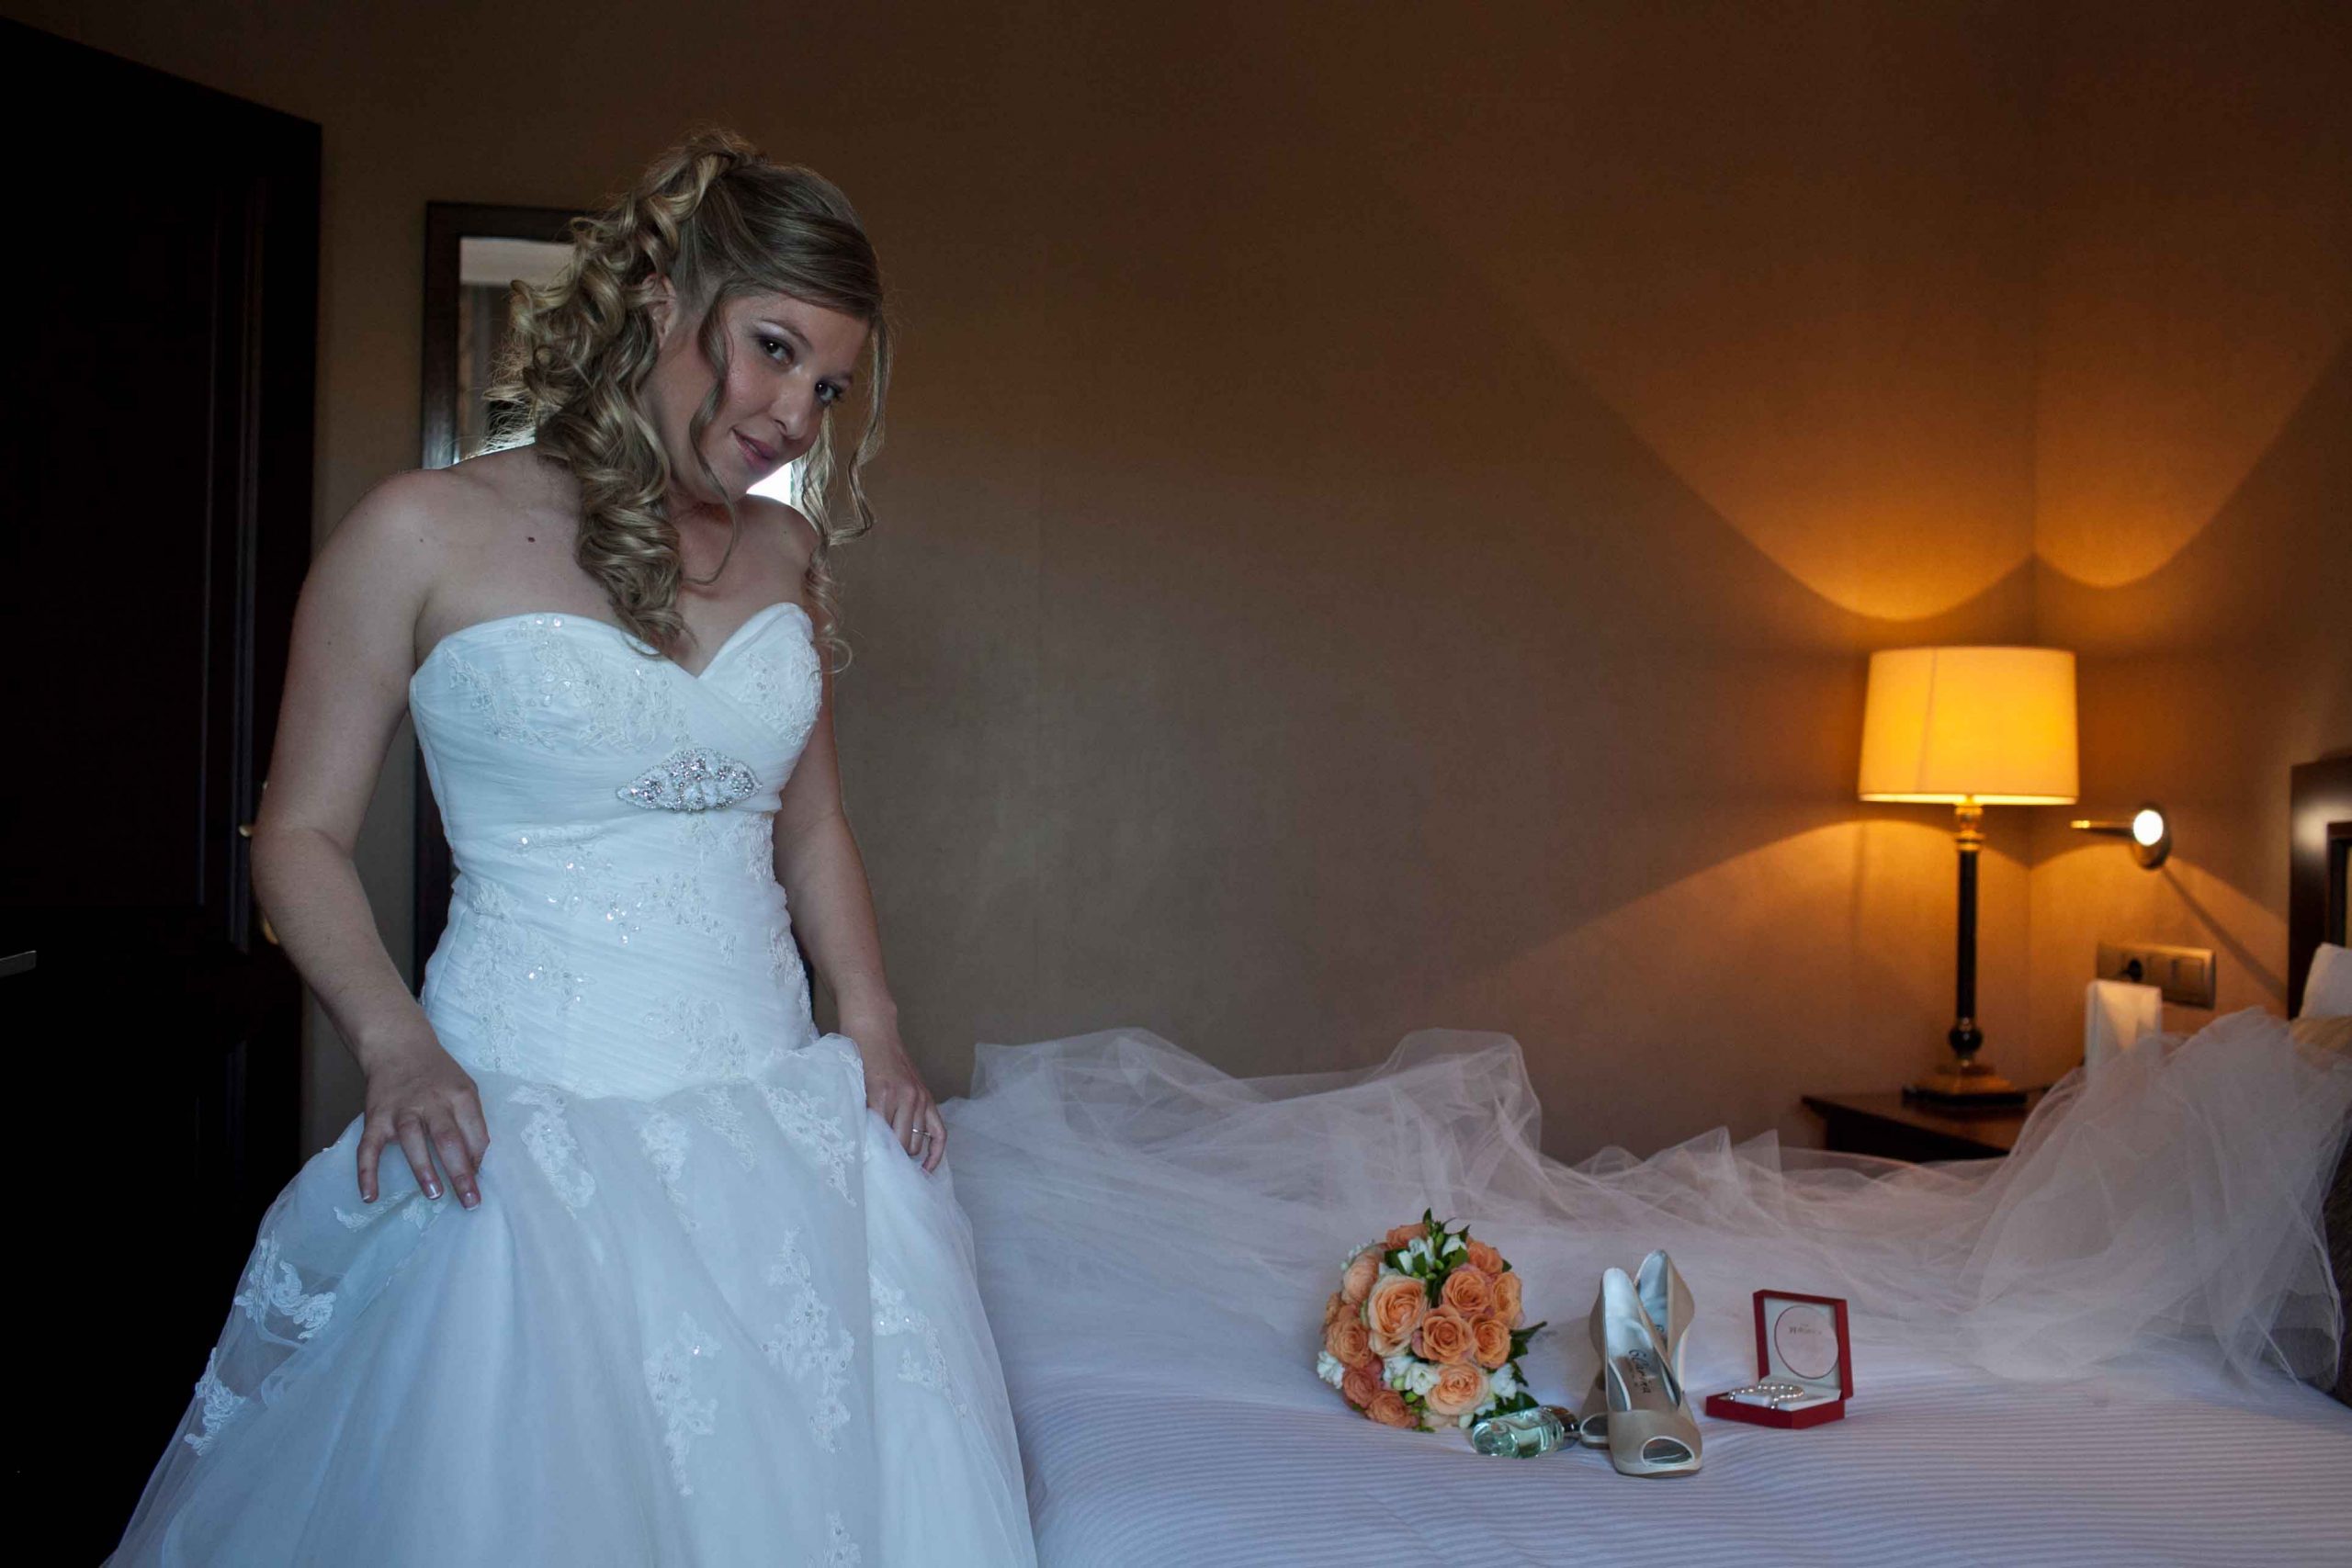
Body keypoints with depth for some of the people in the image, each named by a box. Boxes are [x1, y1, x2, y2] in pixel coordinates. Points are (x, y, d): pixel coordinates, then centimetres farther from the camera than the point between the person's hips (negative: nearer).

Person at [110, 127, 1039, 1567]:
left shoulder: (785, 555, 9)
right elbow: (302, 833, -1)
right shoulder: (429, 533, -5)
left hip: (774, 1115, 5)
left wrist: (872, 1022, 3)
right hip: (526, 1128, -4)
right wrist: (400, 1047, -16)